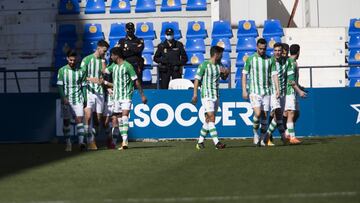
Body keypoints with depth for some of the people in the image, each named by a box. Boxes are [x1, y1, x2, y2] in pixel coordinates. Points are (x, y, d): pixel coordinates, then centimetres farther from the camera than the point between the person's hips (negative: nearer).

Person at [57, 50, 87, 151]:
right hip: (66, 100, -1)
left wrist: (85, 99, 8)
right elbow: (60, 86, -5)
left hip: (78, 100, 1)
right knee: (66, 121, 3)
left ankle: (81, 141, -19)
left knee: (79, 119, -11)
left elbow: (83, 86, 12)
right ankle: (68, 144, 11)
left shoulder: (80, 71, 7)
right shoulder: (62, 71, 0)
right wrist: (64, 97, -18)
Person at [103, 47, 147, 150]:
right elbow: (104, 71, 29)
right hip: (116, 96, 7)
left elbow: (136, 81, -8)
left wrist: (142, 95, -7)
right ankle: (124, 140, 12)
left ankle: (125, 141, -26)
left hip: (126, 95, -7)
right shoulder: (114, 66, 11)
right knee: (119, 118, 6)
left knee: (125, 116, -19)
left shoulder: (127, 66, -10)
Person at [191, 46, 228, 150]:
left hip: (216, 96, 7)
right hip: (206, 95, -7)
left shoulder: (219, 66, 11)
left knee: (208, 120, 7)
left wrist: (226, 73, 2)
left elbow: (224, 78, 26)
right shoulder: (204, 65, -8)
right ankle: (216, 142, -18)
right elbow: (197, 79, -7)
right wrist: (195, 94, -12)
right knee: (211, 118, -13)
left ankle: (200, 142, 14)